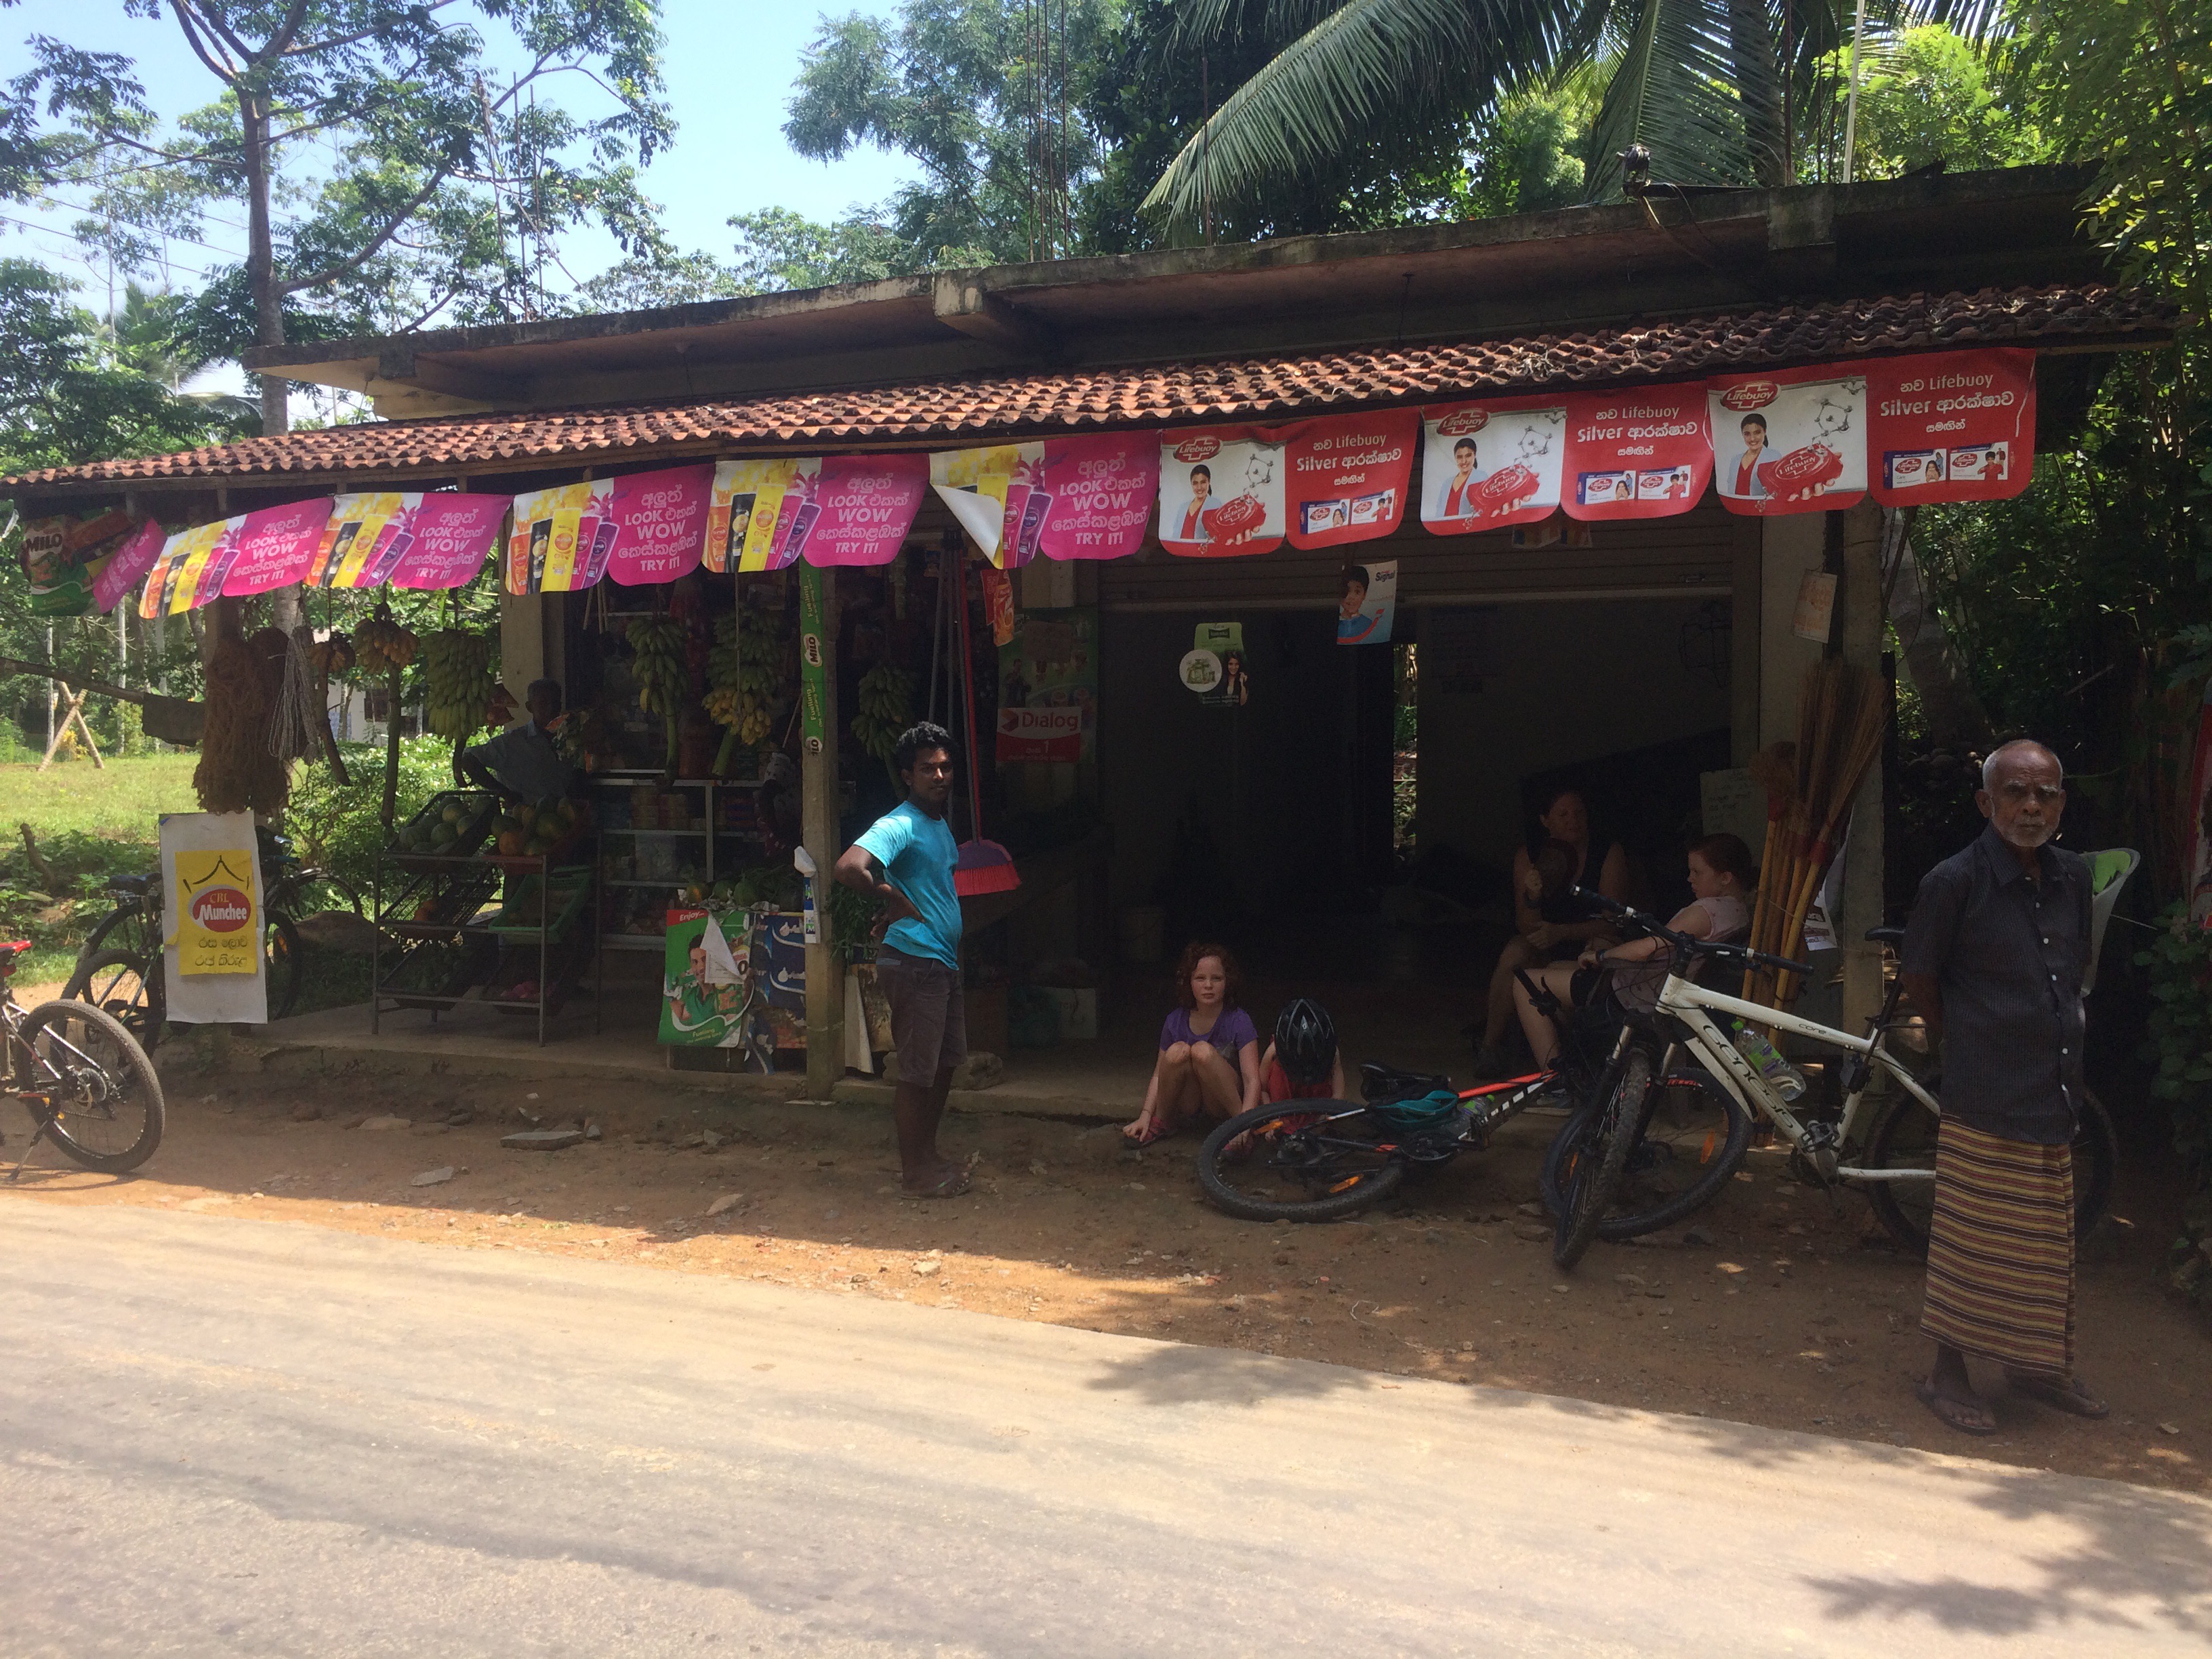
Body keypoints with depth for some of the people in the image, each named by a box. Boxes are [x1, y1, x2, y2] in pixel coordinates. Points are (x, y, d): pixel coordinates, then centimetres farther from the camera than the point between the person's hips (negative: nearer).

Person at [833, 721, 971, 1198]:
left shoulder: (940, 825, 13)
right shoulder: (899, 825, -17)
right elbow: (849, 868, -34)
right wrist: (894, 900, -20)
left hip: (944, 963, 9)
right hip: (913, 964, -9)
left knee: (945, 1063, 16)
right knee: (917, 1072, -1)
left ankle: (927, 1154, 30)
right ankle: (914, 1170, 11)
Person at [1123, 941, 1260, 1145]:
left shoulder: (1238, 1021, -12)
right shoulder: (1176, 1022, -4)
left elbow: (1252, 1080, -20)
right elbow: (1159, 1075, -3)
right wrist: (1145, 1116, -18)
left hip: (1223, 1104, -3)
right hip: (1188, 1103, 3)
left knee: (1202, 1050, -30)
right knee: (1178, 1051, -27)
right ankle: (1161, 1122, -8)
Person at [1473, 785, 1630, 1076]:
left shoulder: (1609, 852, -10)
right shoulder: (1528, 856, -4)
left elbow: (1612, 920, -15)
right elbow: (1526, 927, -7)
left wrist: (1561, 932, -30)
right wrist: (1532, 898, -30)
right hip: (1543, 945, 2)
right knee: (1514, 953, -31)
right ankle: (1490, 1045, -20)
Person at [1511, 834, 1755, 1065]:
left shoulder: (1708, 911, -26)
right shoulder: (1741, 908, 5)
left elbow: (1647, 950, -28)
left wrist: (1598, 955, -11)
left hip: (1641, 999, -11)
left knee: (1525, 985, -6)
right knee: (1556, 968, 27)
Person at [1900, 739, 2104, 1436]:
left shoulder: (2072, 876, 7)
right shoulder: (1955, 881, -12)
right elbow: (1918, 978, -4)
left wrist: (2058, 1035, 13)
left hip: (2055, 1094, 6)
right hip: (1984, 1099, -6)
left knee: (2046, 1241, 16)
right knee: (1973, 1242, 2)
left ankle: (2038, 1366, 33)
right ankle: (1947, 1376, 16)